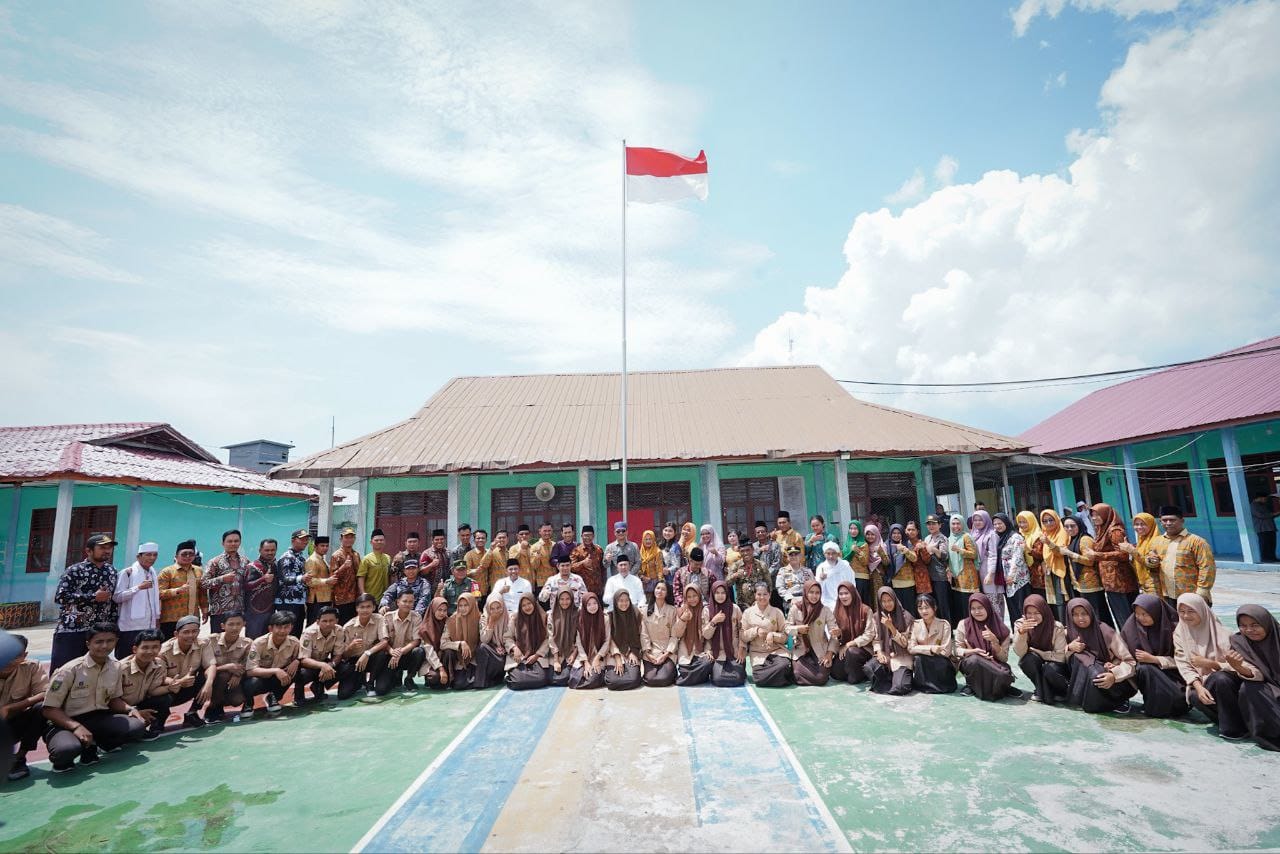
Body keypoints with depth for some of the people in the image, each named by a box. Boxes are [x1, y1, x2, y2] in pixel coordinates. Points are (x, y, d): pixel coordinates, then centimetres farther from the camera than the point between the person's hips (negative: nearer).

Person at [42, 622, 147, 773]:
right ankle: (61, 759, 0)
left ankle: (92, 746, 3)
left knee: (137, 726, -22)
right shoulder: (70, 670, -16)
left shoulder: (115, 667, 1)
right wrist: (76, 726, -28)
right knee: (66, 749, -39)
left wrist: (130, 709, -8)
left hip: (98, 718, 5)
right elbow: (49, 708, -14)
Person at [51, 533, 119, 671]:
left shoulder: (111, 571, 9)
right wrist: (93, 596, -17)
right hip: (70, 630, -5)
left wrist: (113, 627, 9)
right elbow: (60, 597, -16)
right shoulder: (74, 571, -7)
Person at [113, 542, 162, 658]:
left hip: (149, 626, 6)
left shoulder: (153, 573, 13)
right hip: (130, 627, -5)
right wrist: (139, 587, -23)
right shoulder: (127, 573, -7)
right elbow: (116, 597, -14)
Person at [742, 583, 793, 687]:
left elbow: (785, 636, 5)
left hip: (777, 650, 0)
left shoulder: (777, 612, 5)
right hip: (757, 652, 0)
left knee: (784, 666, -34)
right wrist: (756, 631, -12)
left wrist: (773, 635, -14)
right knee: (760, 679, -25)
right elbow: (743, 637, 5)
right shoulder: (748, 612, 5)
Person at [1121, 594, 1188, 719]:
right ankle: (1155, 706, -7)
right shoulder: (1131, 627, -5)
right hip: (1144, 673, 1)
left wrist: (1153, 659, -20)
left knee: (1183, 701, -29)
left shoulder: (1172, 628, -10)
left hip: (1170, 673, -1)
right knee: (1144, 670, -34)